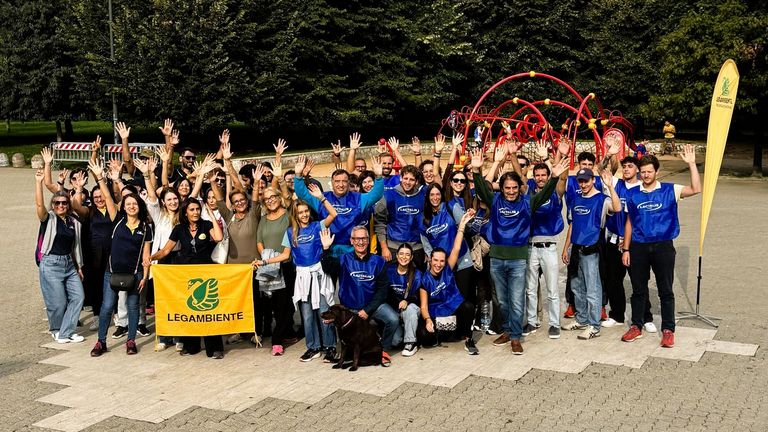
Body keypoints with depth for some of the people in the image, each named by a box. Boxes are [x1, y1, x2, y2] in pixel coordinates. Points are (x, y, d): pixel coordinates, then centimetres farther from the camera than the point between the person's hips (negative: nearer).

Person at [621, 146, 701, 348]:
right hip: (639, 246, 2)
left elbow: (696, 189, -15)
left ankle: (668, 330, 13)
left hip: (663, 246, -2)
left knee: (666, 291, 4)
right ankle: (636, 327, 22)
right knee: (638, 289, 10)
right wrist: (626, 249, 6)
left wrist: (691, 164, -22)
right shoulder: (633, 194, 5)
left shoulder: (669, 190, -1)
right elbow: (629, 223, 9)